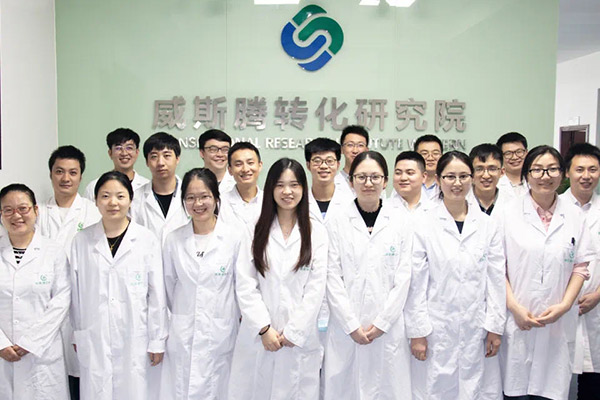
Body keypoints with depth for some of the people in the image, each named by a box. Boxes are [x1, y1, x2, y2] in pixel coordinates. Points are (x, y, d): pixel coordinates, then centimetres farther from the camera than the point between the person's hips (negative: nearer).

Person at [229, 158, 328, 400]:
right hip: (257, 336, 1)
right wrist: (264, 328, -8)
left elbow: (316, 288, -1)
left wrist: (294, 331, -7)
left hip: (300, 340, 0)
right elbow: (245, 284, -1)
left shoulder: (316, 232, 3)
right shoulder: (256, 231, 4)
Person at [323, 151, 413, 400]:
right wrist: (352, 326, -8)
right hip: (346, 329, -1)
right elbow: (332, 279, -3)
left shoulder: (399, 225, 4)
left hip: (388, 329, 1)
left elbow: (403, 278, 1)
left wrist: (381, 323, -6)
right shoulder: (337, 225, 0)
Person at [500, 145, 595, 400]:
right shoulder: (509, 213, -1)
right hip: (517, 321, -2)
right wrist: (515, 307, -9)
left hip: (558, 322, 2)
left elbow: (581, 266, 7)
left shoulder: (574, 216, 7)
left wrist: (565, 305, -5)